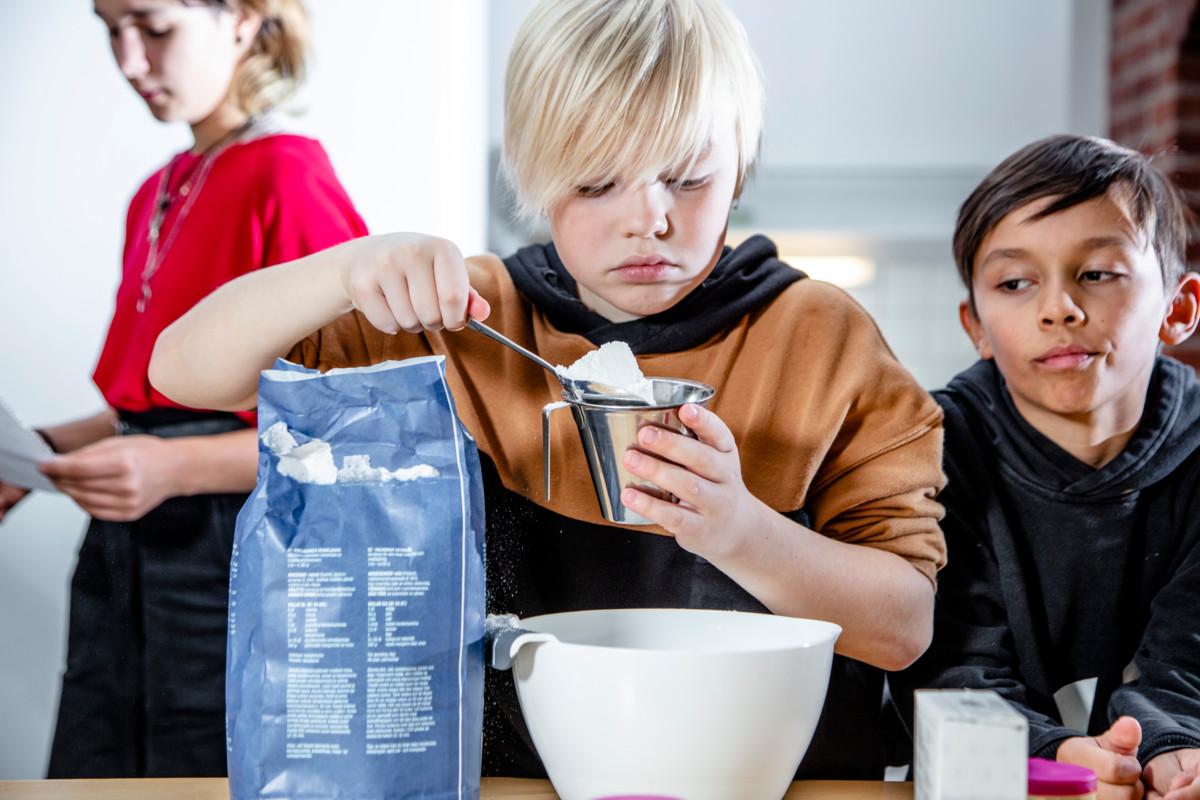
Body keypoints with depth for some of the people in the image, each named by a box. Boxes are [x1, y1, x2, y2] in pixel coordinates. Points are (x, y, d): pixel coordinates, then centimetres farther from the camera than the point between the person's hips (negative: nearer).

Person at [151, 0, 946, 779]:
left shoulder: (824, 338, 0)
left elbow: (907, 625, -4)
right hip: (505, 775, 0)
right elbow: (185, 370, 2)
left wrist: (738, 531, -23)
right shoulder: (465, 318, 3)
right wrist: (348, 269, -15)